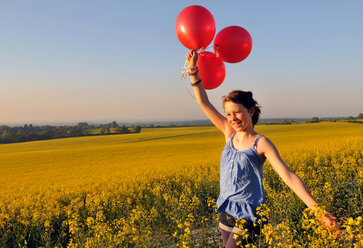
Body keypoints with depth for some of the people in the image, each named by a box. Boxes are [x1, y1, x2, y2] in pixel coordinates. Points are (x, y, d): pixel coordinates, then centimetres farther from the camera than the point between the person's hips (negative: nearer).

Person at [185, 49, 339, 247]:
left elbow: (289, 176, -18)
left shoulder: (261, 143, -12)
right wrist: (193, 71, -5)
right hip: (226, 211, 6)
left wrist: (315, 208, -27)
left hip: (247, 215, -6)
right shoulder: (229, 134, 3)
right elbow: (204, 103, 3)